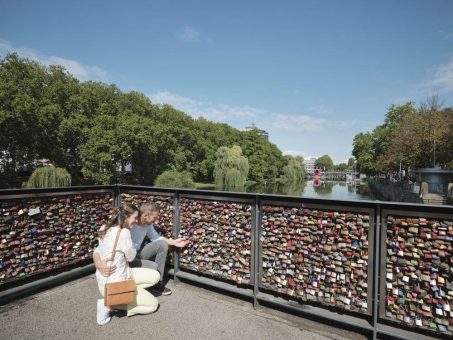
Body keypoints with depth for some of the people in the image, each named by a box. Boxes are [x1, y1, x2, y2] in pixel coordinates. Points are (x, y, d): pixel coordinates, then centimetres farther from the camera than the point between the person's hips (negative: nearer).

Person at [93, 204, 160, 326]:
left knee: (155, 276, 10)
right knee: (153, 304, 6)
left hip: (105, 280, 9)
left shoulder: (105, 229, 0)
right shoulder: (124, 232, -25)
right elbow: (131, 257, -10)